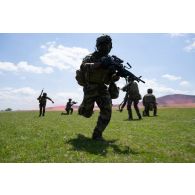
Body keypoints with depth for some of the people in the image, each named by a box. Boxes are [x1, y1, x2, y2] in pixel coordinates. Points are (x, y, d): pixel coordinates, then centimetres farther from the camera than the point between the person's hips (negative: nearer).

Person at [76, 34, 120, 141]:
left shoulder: (109, 60, 8)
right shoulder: (90, 57, -5)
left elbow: (111, 78, 8)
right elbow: (83, 66, -26)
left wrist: (116, 75, -16)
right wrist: (98, 64, -40)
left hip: (102, 88, 4)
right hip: (90, 88, -4)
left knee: (107, 111, -13)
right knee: (87, 113, -2)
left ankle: (97, 134, 0)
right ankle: (83, 108, 38)